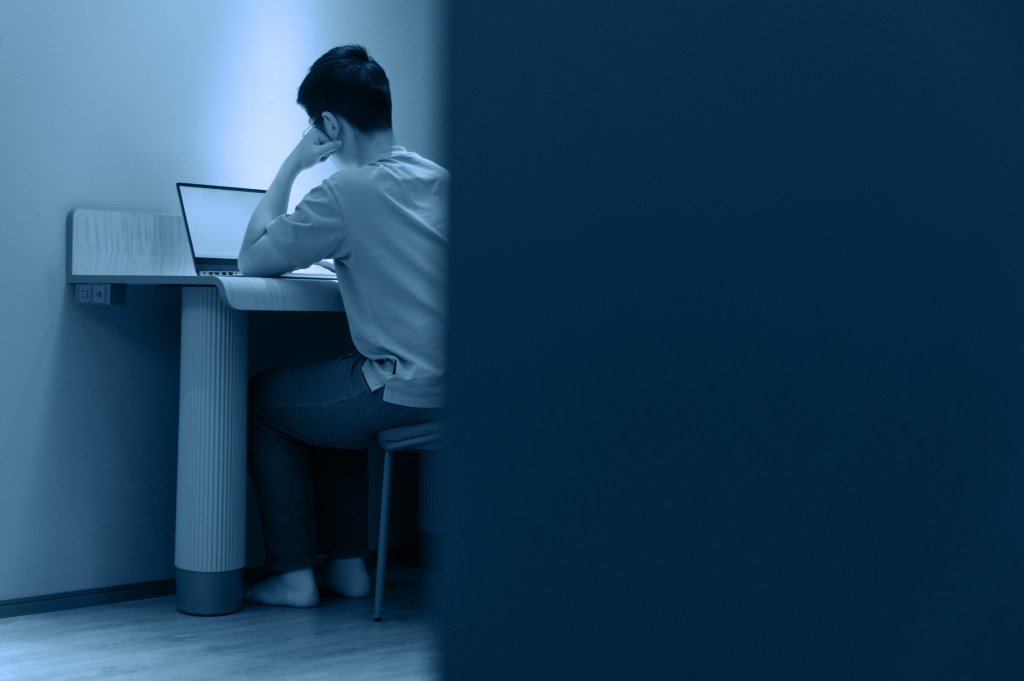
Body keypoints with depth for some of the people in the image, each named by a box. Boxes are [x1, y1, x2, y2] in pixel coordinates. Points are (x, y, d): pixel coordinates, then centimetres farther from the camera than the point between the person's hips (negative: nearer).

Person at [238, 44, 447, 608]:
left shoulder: (345, 191, -13)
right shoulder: (438, 178, 10)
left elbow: (251, 261, -2)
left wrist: (290, 166, 2)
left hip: (406, 392, -7)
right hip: (454, 385, 8)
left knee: (260, 398, 16)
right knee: (327, 396, 32)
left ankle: (292, 575, 16)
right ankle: (347, 565, 31)